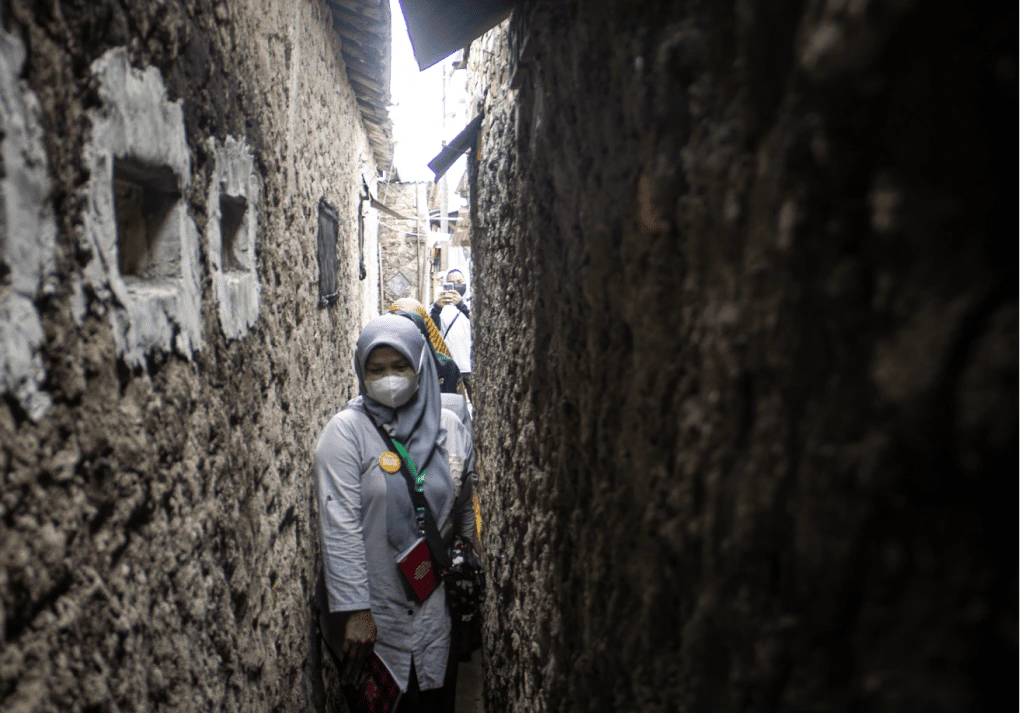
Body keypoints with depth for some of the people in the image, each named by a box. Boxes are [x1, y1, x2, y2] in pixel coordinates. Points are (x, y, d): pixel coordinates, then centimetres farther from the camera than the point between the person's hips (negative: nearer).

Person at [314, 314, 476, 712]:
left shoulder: (448, 425, 0)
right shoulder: (347, 430, -12)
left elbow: (465, 507, 8)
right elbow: (339, 526, -16)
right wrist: (354, 610, -17)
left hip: (437, 605, 3)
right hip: (374, 611, -3)